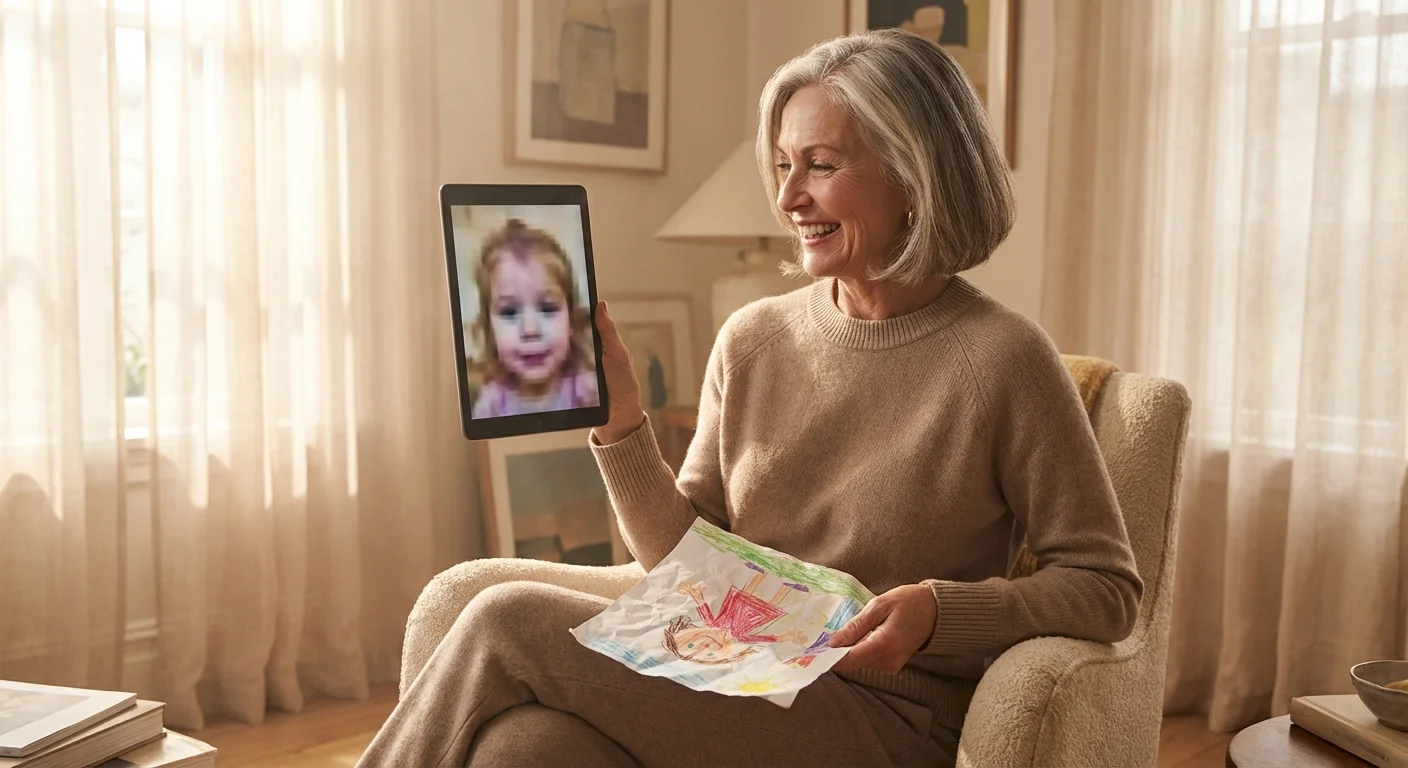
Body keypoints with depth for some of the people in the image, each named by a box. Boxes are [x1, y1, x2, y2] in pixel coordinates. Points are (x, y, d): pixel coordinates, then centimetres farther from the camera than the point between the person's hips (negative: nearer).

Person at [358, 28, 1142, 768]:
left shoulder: (1001, 360, -9)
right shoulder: (753, 340, 7)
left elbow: (1107, 588, -4)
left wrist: (939, 609, -19)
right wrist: (618, 419, -5)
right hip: (729, 685, 4)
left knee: (508, 623, -19)